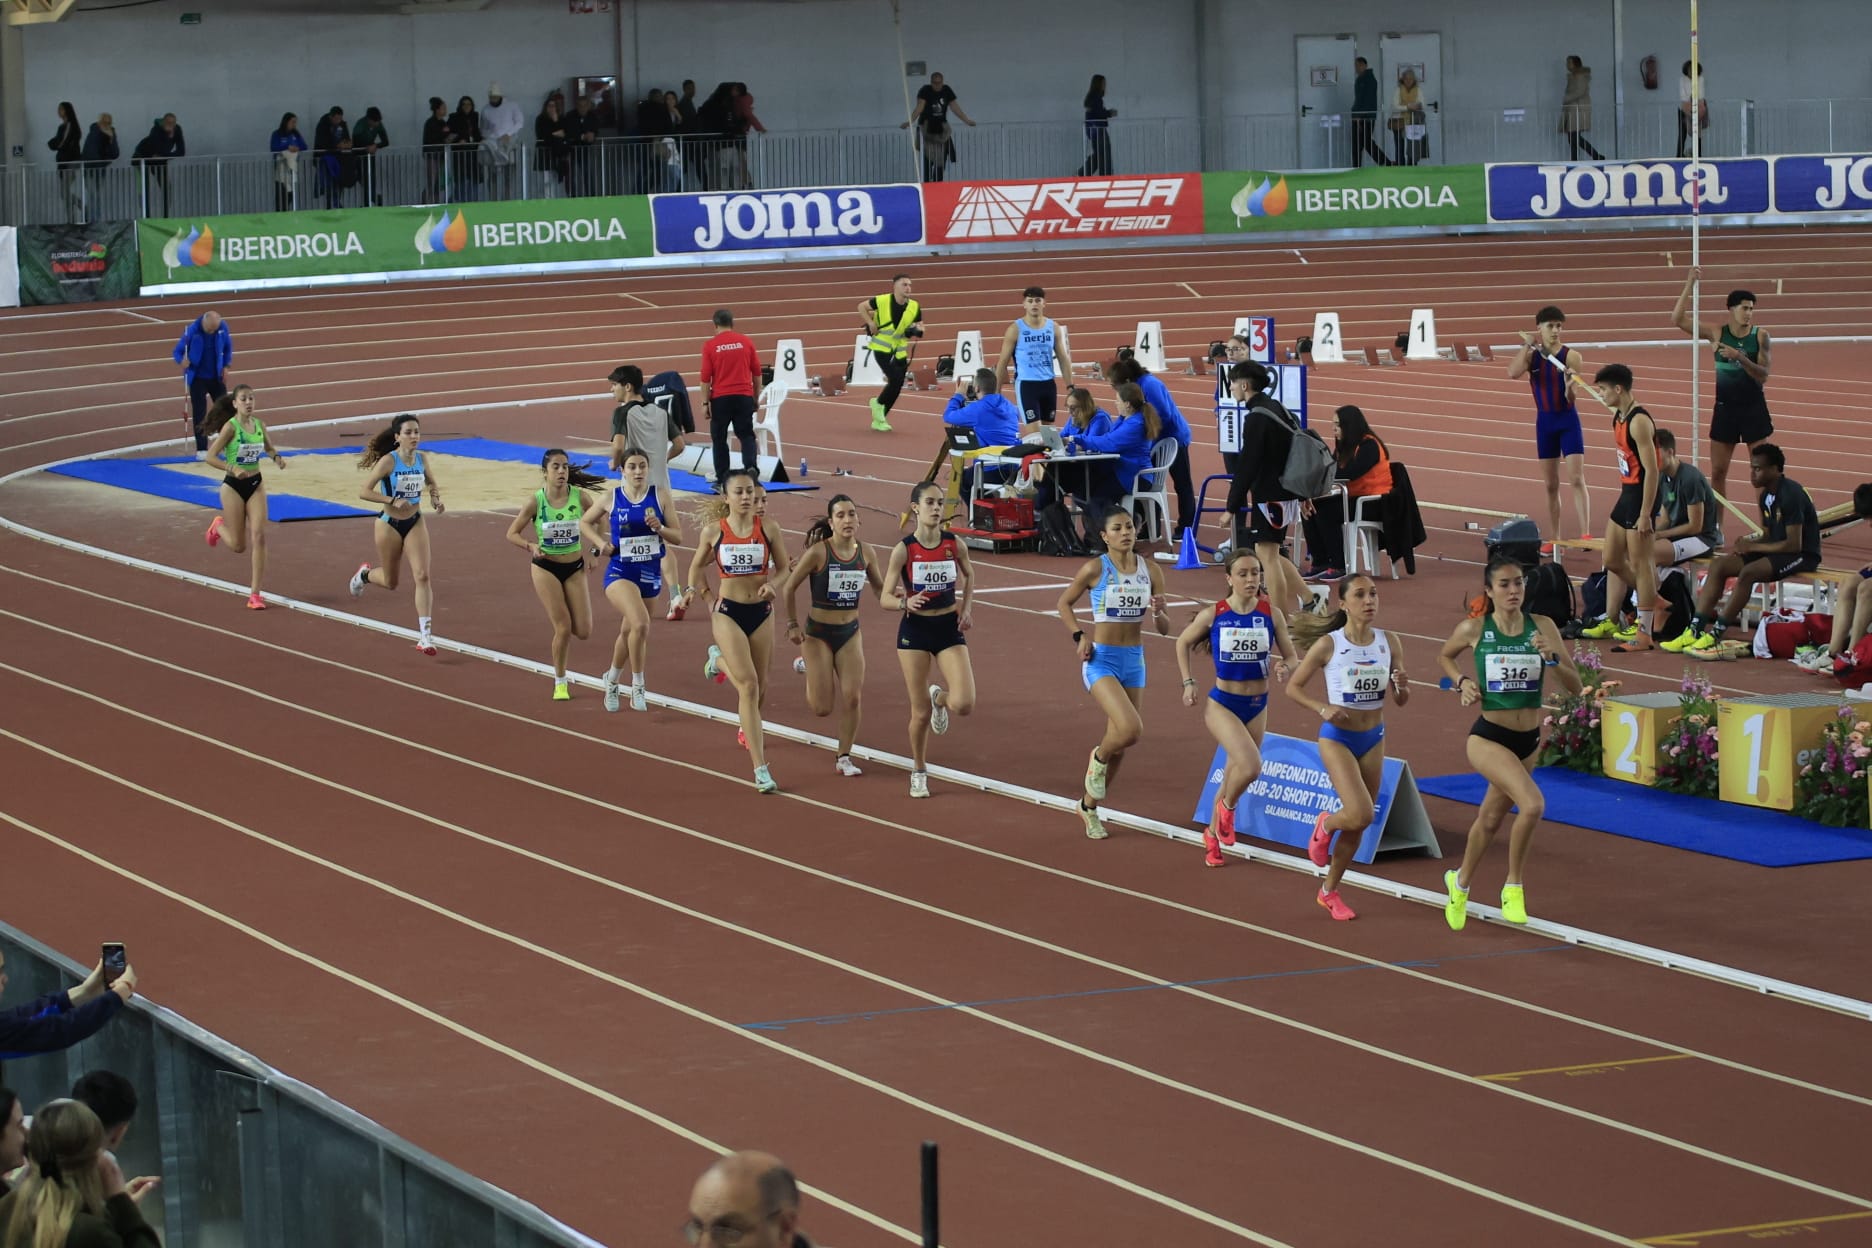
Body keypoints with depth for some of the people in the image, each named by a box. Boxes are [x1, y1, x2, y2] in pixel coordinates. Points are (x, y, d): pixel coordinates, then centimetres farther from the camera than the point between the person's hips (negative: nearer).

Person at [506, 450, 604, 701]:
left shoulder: (579, 496, -9)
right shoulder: (535, 501, -13)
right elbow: (512, 533, -6)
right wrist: (530, 546, -24)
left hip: (575, 567, 2)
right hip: (546, 568, -2)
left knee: (583, 631, -2)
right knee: (563, 628, -8)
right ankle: (559, 683, 12)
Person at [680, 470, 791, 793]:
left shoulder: (768, 529, -2)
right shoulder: (713, 530, -3)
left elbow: (784, 568, 6)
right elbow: (697, 565, 13)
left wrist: (772, 585, -13)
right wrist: (698, 590, -3)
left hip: (762, 612, 3)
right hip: (728, 612, -3)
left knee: (759, 688, 13)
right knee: (748, 684, -15)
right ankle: (760, 769, -13)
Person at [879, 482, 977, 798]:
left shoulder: (955, 545, -5)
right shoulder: (903, 550, -12)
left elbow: (969, 575, 17)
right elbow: (885, 598, -8)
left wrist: (967, 608, 3)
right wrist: (905, 602, -29)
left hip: (949, 629, 2)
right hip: (915, 629, -2)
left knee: (964, 704, -14)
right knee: (920, 713, 3)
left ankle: (939, 697, 23)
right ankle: (919, 771, 25)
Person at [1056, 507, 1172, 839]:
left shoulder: (1150, 570, 1)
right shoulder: (1095, 569, -9)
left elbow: (1165, 629, 5)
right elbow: (1064, 602, 5)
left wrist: (1158, 613, -17)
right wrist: (1079, 636, -9)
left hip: (1134, 660, 5)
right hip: (1101, 660, -5)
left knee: (1119, 743, 11)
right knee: (1131, 729, -24)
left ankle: (1089, 806, 31)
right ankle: (1098, 759, 10)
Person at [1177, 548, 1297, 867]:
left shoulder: (1272, 614, -6)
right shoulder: (1213, 614, -10)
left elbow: (1291, 657, 1)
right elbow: (1183, 643, 7)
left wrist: (1284, 668, -21)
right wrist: (1188, 682, 0)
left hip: (1257, 706, 3)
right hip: (1222, 704, -3)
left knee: (1236, 773, 15)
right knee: (1250, 766, -24)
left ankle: (1213, 834, 40)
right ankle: (1227, 806, 8)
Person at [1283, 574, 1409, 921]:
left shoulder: (1388, 643, -3)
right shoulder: (1328, 645, -13)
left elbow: (1402, 700, 6)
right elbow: (1294, 687, -4)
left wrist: (1402, 686, -17)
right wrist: (1322, 708, -21)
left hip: (1373, 739, 5)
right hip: (1337, 738, -4)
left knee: (1359, 824, 10)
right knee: (1361, 814, -21)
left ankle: (1329, 891, 30)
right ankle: (1325, 825, 15)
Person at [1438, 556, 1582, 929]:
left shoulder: (1543, 628, -4)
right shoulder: (1474, 629, -7)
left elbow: (1575, 685, -4)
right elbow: (1445, 656, 15)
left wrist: (1552, 658, -21)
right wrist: (1463, 682, -3)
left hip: (1528, 740, 4)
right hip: (1488, 738, -4)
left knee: (1490, 818, 20)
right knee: (1532, 804, -27)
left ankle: (1460, 882, 46)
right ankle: (1514, 885, -8)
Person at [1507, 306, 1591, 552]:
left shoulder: (1571, 356, -8)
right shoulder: (1531, 355, 0)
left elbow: (1570, 399, -12)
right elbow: (1512, 373, -20)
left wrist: (1570, 385, -34)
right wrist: (1527, 346, -22)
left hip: (1568, 421, -3)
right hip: (1545, 421, 3)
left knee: (1577, 479, -12)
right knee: (1550, 484, 8)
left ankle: (1585, 533, -18)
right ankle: (1554, 538, 15)